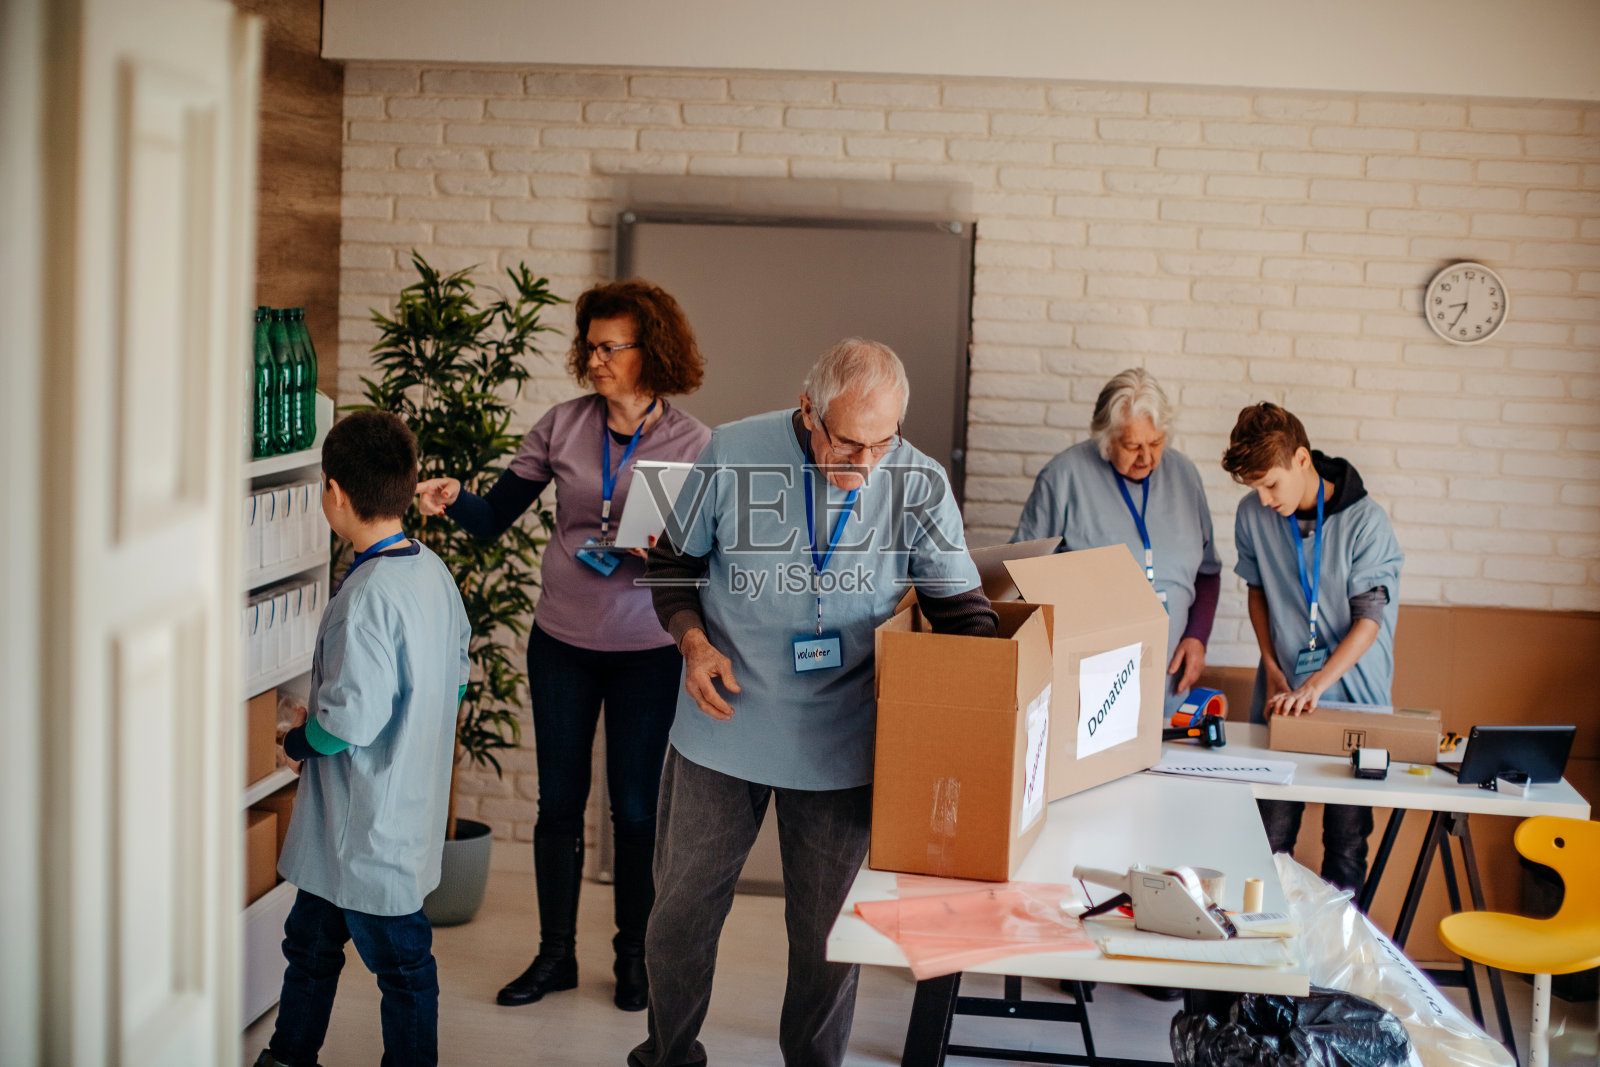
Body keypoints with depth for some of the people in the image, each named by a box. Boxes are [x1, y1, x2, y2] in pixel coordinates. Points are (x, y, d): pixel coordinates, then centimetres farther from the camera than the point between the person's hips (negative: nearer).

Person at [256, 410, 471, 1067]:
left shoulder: (367, 595, -25)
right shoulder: (434, 572, 2)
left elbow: (351, 720, -28)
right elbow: (455, 679, 12)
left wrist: (300, 741, -8)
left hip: (370, 829, -9)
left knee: (400, 963, 6)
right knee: (310, 940, 24)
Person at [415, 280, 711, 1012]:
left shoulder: (692, 443, -6)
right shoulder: (562, 427, -1)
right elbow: (494, 518, 0)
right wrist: (454, 499, -19)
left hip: (648, 650, -2)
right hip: (562, 641, 2)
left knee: (636, 807, 7)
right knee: (559, 801, 10)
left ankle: (634, 956, 25)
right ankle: (555, 955, 24)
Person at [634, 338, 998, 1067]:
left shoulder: (918, 482, -11)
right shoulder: (732, 454, -11)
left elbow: (962, 610, -5)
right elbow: (675, 563, 3)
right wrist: (693, 642, -14)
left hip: (841, 746, 0)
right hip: (725, 727, 1)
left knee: (825, 934, 12)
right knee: (681, 912, 14)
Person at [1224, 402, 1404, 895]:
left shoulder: (1365, 521, -12)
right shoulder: (1253, 515, -1)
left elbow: (1369, 620, -12)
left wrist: (1315, 685, -22)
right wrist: (1272, 667, 4)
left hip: (1353, 697, -2)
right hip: (1282, 694, 3)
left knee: (1347, 842, 2)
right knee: (1270, 840, 1)